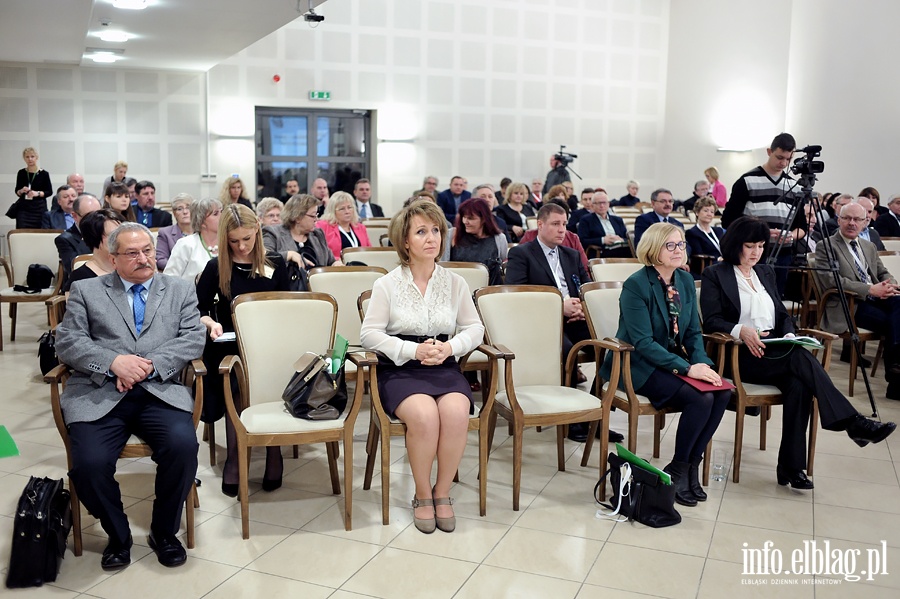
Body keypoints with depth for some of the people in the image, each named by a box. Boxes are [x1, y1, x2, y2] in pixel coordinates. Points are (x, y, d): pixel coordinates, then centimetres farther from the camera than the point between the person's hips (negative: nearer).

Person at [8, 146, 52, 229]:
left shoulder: (44, 174, -2)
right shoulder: (21, 173, 5)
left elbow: (49, 192, 2)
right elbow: (17, 191, 14)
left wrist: (37, 193, -13)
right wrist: (21, 191, -7)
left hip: (39, 208, -2)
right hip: (24, 208, 2)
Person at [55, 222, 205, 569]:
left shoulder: (181, 291, 17)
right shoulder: (86, 291, 16)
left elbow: (192, 339, 4)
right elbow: (67, 342, 4)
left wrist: (149, 366, -11)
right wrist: (114, 362, -13)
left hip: (160, 392, 0)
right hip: (98, 394, 0)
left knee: (183, 446, -28)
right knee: (89, 462, -26)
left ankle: (164, 531, 0)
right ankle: (117, 535, 4)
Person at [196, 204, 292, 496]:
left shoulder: (275, 266, 12)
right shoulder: (216, 267, 11)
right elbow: (199, 310, 12)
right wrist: (211, 323, -10)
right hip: (228, 348, 0)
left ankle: (274, 454, -18)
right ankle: (233, 458, -19)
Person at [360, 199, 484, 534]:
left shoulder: (455, 283, 9)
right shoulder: (387, 284, 1)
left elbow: (474, 329, 11)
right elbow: (369, 334, -3)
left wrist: (450, 347, -10)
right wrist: (414, 351, -14)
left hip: (445, 368, 3)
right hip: (400, 370, -2)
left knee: (456, 412, -30)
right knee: (424, 415, -32)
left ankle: (442, 493, -7)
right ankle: (422, 495, -7)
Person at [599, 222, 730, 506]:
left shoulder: (686, 281, 8)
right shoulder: (636, 285, -14)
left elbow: (693, 332, 10)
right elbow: (643, 342, -20)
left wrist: (702, 363, -10)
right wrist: (687, 368, -27)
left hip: (673, 361, 7)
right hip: (636, 366, -7)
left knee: (722, 393, -18)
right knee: (700, 398, -26)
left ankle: (691, 465, -3)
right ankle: (678, 471, -5)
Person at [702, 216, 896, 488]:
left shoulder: (766, 272, 22)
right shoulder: (715, 275, 3)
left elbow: (782, 315, 19)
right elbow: (711, 321, -7)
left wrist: (789, 336, -4)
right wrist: (741, 330, -26)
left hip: (774, 351, 5)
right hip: (739, 356, -5)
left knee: (798, 384, -28)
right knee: (800, 357, -31)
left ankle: (791, 466, -25)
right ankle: (852, 422, -29)